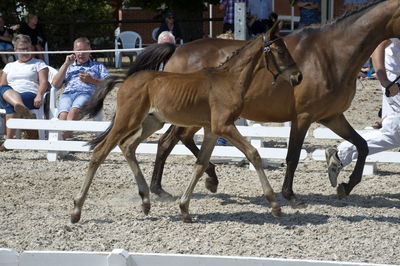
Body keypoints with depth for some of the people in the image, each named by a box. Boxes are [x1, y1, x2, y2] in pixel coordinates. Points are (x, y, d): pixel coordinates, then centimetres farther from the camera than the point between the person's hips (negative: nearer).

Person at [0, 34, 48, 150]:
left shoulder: (39, 64, 21)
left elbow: (43, 82, 5)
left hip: (30, 96, -3)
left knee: (11, 106, -39)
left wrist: (39, 95, -16)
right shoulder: (10, 66, 31)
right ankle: (23, 109, -66)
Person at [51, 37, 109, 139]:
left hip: (86, 93, -2)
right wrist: (66, 64, 17)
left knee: (73, 111, -39)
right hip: (67, 94, 2)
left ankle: (64, 137, -53)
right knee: (63, 115, -35)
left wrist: (91, 80, 2)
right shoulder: (68, 67, 37)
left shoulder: (98, 66, 33)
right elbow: (55, 84, 20)